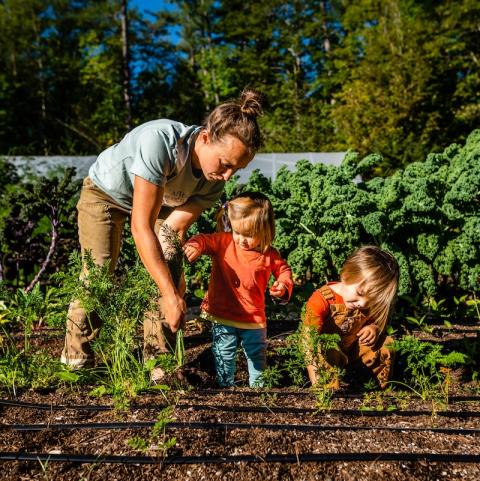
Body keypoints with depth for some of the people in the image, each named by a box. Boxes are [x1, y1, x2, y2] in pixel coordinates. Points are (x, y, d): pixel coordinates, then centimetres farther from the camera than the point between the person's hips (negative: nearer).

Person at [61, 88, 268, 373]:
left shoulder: (214, 182, -25)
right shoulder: (159, 141, -44)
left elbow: (174, 230, -21)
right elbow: (142, 226, -44)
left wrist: (175, 287, -33)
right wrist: (170, 295, -45)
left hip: (160, 199, 4)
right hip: (106, 192, -4)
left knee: (172, 278, -9)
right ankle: (76, 360, 9)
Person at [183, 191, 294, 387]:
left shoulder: (269, 255, -8)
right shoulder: (223, 242, -10)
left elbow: (283, 270, 7)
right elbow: (205, 240, -21)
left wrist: (283, 285, -14)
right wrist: (195, 246, -44)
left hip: (254, 319, 1)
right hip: (223, 317, -1)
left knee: (257, 356, 19)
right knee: (224, 358, 12)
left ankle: (258, 386, 41)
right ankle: (226, 387, 33)